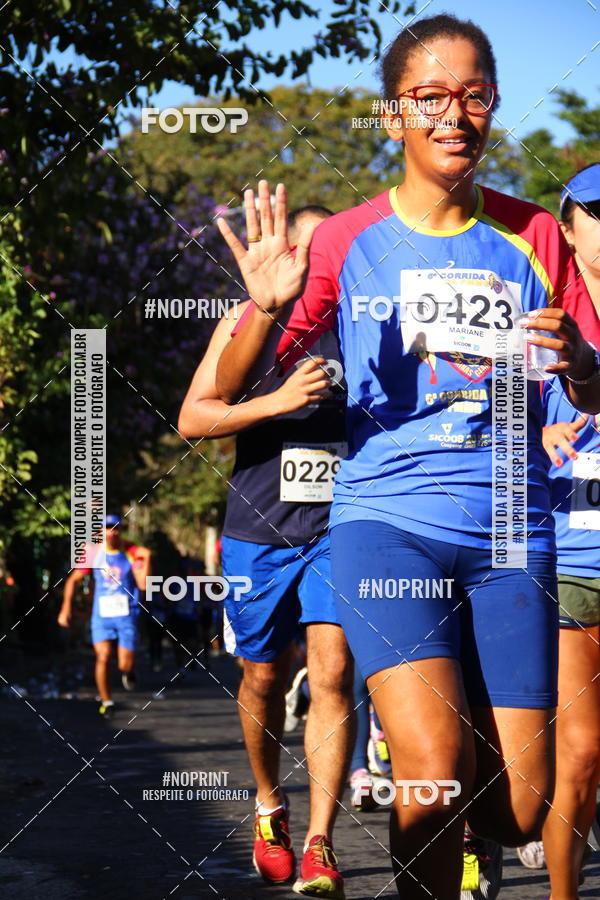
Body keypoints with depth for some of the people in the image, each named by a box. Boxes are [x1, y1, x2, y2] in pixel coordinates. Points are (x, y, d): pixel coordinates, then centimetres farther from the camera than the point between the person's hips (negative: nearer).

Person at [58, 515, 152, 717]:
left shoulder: (132, 552, -5)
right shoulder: (93, 553, -1)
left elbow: (143, 584, -15)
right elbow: (73, 579, 10)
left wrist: (146, 559, -25)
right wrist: (66, 608, 4)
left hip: (127, 615, -1)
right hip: (101, 615, 1)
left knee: (126, 665, -6)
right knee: (103, 657, -15)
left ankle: (127, 671, 33)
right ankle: (106, 702, 2)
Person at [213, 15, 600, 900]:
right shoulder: (347, 240, 3)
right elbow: (230, 392, 1)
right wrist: (268, 307, -20)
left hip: (511, 536, 2)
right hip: (387, 522, -2)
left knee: (521, 807, 1)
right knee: (436, 767, -24)